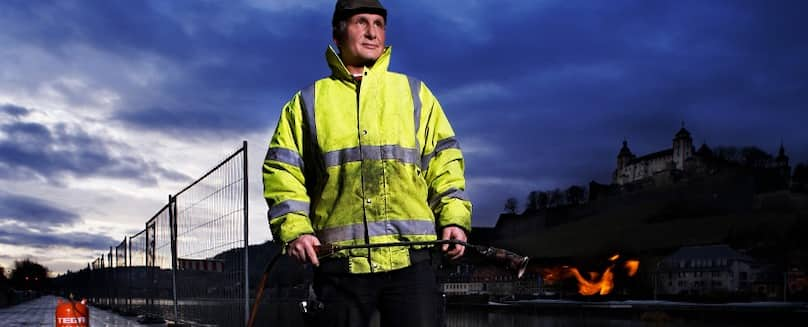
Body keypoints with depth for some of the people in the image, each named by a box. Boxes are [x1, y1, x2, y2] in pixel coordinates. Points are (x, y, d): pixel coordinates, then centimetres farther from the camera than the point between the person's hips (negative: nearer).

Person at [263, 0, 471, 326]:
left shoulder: (415, 93, 16)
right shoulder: (307, 103, 13)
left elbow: (444, 160, 12)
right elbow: (282, 169, 8)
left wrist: (454, 217, -1)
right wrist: (294, 228, -6)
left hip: (410, 258, 1)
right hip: (339, 262, 0)